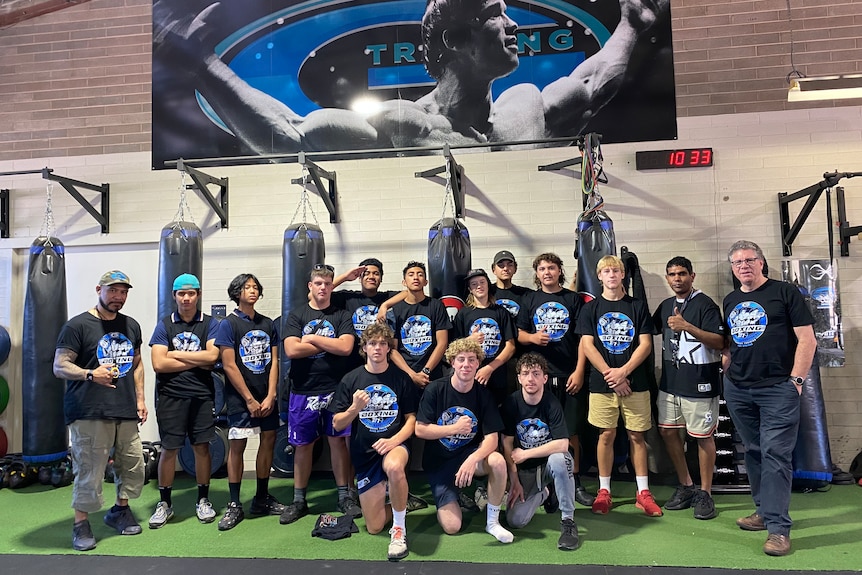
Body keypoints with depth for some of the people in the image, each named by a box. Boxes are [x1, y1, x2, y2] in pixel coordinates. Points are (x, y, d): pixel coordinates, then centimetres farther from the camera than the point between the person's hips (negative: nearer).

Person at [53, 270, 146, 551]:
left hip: (126, 412, 6)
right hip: (89, 413, -5)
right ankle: (81, 524, 15)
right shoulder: (78, 325, -5)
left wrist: (140, 399, 12)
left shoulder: (131, 326, 14)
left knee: (133, 466, 9)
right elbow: (59, 366, -8)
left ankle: (120, 511, 31)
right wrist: (91, 374, -26)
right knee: (89, 471, -3)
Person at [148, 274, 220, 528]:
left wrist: (176, 354, -7)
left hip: (202, 395, 0)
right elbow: (158, 364, -8)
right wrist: (197, 362, -8)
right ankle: (164, 503, 20)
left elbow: (212, 356, -12)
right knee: (169, 449, 5)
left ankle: (203, 500, 21)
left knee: (202, 447, 7)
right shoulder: (164, 325, 4)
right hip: (170, 396, 0)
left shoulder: (210, 324, 4)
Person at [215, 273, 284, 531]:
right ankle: (235, 505, 7)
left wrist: (270, 396, -4)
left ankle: (262, 498, 20)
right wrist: (250, 400, -11)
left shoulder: (268, 324, 9)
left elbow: (274, 362, 7)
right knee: (236, 445, -3)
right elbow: (229, 366, -9)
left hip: (267, 397, 5)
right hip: (240, 397, -5)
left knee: (268, 440, 6)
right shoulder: (228, 324, -4)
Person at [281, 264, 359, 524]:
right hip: (303, 391, 1)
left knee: (338, 441, 4)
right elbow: (292, 349, -10)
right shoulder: (296, 315, 6)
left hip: (334, 389, 0)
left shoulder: (342, 316, 5)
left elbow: (346, 347, -12)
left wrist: (312, 338, -8)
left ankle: (344, 496, 16)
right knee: (303, 445, 8)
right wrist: (329, 344, -8)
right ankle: (299, 500, 20)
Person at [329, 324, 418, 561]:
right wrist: (354, 408, -22)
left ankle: (399, 528, -18)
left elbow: (411, 419, 0)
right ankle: (390, 497, 35)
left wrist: (394, 440, -18)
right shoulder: (351, 379, -2)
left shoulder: (401, 378, -3)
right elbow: (337, 425, -2)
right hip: (364, 453, 2)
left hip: (393, 445, -2)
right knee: (374, 527, 2)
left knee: (394, 467, -40)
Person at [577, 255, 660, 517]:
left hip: (635, 382, 0)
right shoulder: (590, 308, 6)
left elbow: (645, 344, 1)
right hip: (601, 383, 0)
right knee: (606, 435, 4)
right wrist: (609, 374, -11)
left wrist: (623, 372, -11)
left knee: (637, 436, 4)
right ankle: (604, 492, 14)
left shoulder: (638, 306, 7)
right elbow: (587, 345, -1)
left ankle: (643, 492, 14)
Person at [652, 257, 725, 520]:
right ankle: (686, 486, 25)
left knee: (703, 436, 2)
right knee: (668, 431, 10)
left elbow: (719, 342, -18)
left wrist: (687, 327, -27)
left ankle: (705, 493, 14)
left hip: (699, 383, -7)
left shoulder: (705, 304, -9)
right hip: (670, 381, 7)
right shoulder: (665, 306, 12)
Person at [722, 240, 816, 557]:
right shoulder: (730, 301, 13)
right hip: (737, 390, 6)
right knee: (754, 452, 14)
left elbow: (807, 340, -7)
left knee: (775, 454, -7)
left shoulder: (785, 293, -4)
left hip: (778, 389, -6)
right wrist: (727, 371, 7)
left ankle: (778, 527, -2)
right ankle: (764, 510, 27)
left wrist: (796, 380, -12)